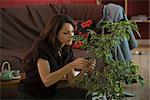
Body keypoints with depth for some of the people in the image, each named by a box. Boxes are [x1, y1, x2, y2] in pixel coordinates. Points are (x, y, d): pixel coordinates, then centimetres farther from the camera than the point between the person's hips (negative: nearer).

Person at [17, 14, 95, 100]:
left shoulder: (67, 51, 1)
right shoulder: (42, 47, -18)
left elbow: (71, 83, -2)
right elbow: (46, 81, -29)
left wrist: (83, 71, -20)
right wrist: (72, 65, -33)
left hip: (51, 93, 6)